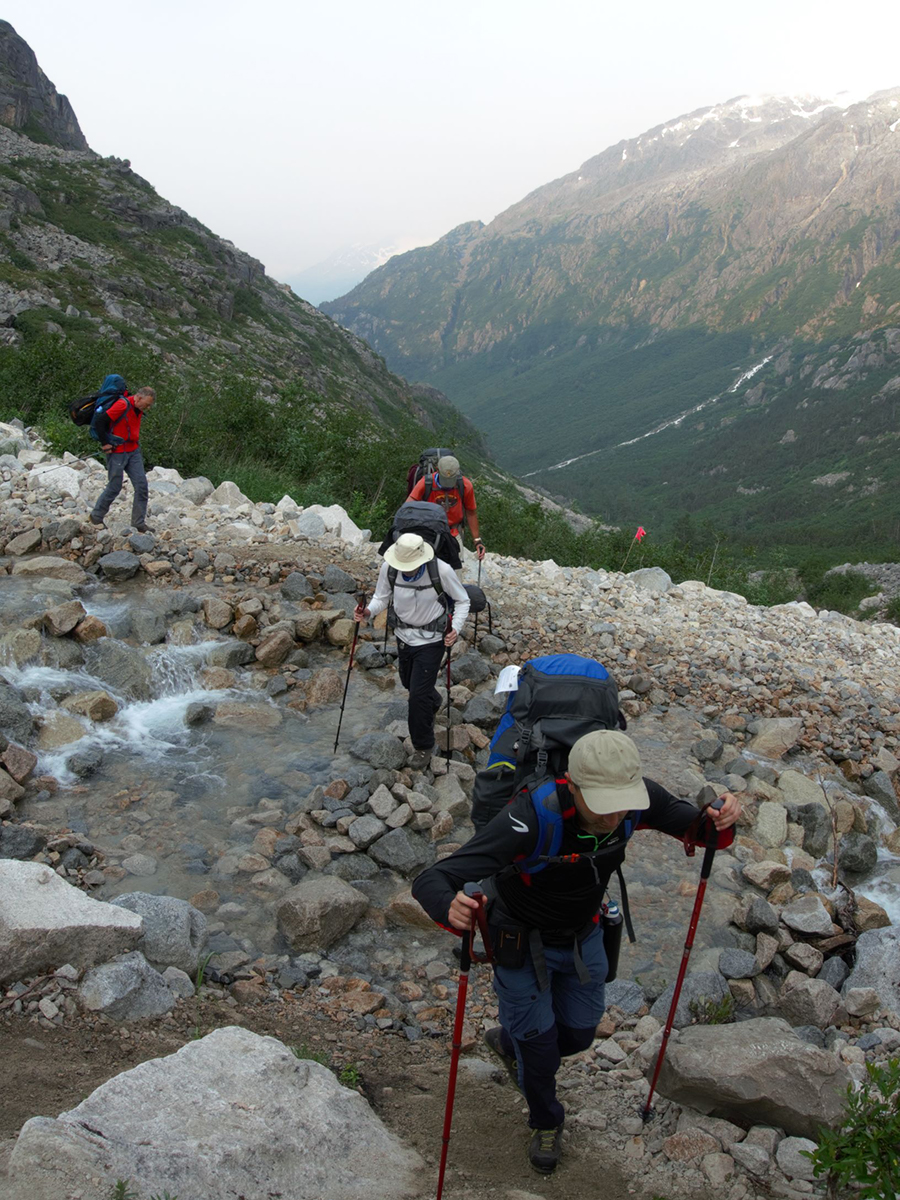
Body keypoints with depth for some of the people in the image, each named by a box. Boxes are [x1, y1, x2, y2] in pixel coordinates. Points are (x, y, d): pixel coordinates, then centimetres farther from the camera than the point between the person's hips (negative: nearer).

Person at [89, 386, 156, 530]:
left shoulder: (138, 409, 9)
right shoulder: (122, 405, -19)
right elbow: (100, 421, -22)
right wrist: (105, 443, -18)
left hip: (133, 452, 8)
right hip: (117, 453, -8)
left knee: (142, 486, 0)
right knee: (114, 487, 0)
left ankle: (139, 524, 7)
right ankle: (96, 517, 20)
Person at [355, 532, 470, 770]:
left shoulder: (441, 570, -26)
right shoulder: (389, 568, -18)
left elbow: (462, 601, -11)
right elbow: (381, 598, -4)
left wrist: (456, 628, -26)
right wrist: (368, 612, -25)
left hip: (431, 640, -5)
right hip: (404, 635, 5)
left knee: (418, 694, -6)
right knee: (408, 683, 25)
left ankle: (423, 746, 16)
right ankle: (434, 702, 61)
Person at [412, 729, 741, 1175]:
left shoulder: (638, 797, -28)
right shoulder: (529, 820, -43)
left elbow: (692, 825, -10)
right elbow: (431, 880, -44)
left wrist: (718, 824, -34)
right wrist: (449, 908, -67)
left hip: (583, 936, 5)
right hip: (523, 941, -4)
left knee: (578, 1033, 19)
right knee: (538, 1042, 9)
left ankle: (509, 1040, 53)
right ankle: (546, 1122, 44)